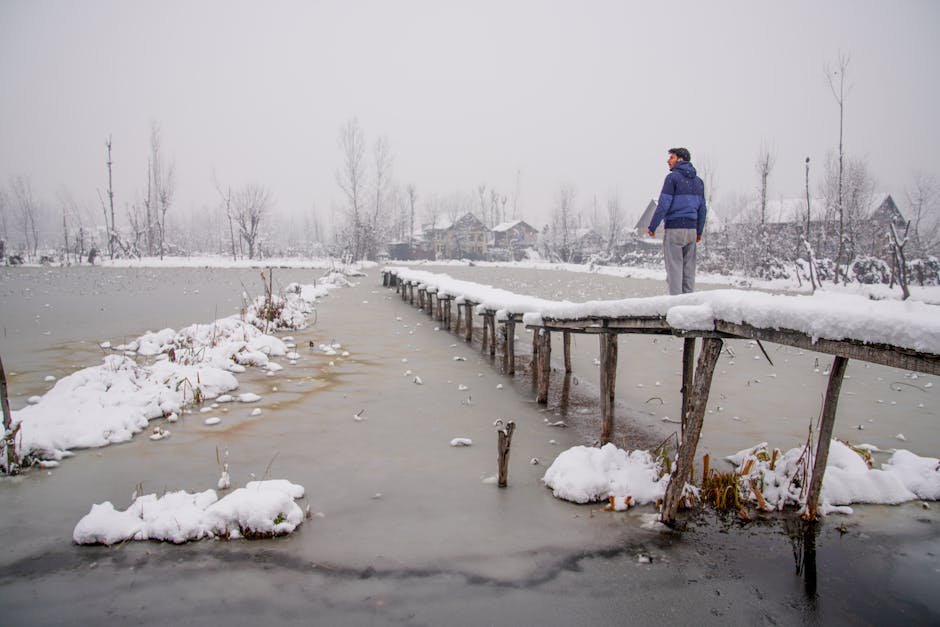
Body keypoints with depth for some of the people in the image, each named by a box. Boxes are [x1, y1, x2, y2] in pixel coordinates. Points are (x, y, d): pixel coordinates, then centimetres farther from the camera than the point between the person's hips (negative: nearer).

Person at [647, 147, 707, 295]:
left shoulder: (673, 177, -7)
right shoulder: (698, 181, 14)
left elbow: (663, 205, -14)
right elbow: (702, 209, 15)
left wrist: (652, 227, -8)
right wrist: (699, 231, 21)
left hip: (674, 229, -7)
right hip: (691, 229, 7)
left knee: (674, 270, -4)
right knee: (689, 270, 9)